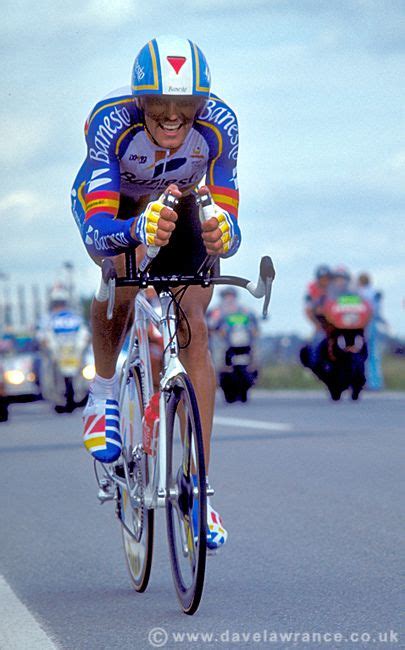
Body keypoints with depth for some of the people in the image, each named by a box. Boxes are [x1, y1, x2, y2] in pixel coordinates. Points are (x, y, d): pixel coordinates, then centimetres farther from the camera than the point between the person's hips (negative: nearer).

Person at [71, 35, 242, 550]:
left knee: (193, 329, -14)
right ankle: (104, 393, -6)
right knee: (123, 271, -34)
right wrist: (137, 229, -66)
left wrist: (221, 233, -57)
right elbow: (96, 232, -45)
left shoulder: (218, 124, -33)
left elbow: (228, 228, -33)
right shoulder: (111, 121, -38)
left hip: (180, 204, 1)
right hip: (112, 204, -1)